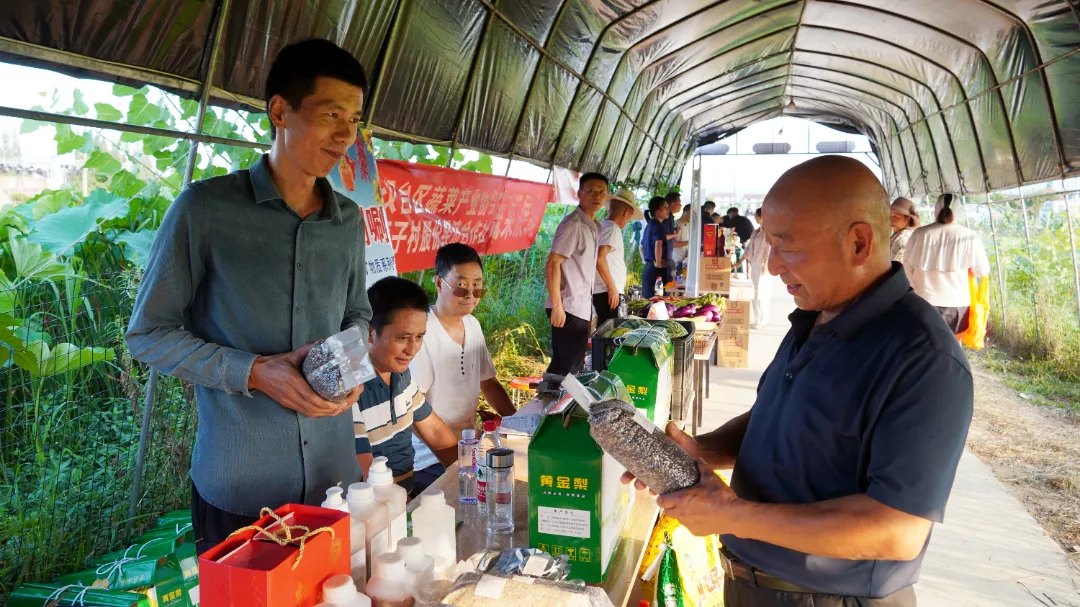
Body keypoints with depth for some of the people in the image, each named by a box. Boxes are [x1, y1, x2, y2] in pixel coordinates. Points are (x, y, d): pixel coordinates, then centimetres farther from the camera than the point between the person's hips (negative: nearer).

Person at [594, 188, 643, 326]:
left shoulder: (603, 226, 16)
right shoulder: (612, 228, -11)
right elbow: (600, 258, -22)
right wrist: (612, 287, -19)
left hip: (601, 291, 9)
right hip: (608, 292, -9)